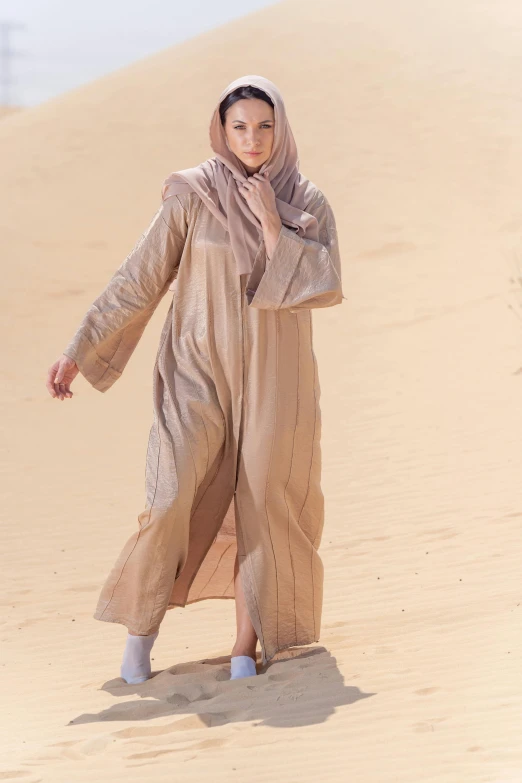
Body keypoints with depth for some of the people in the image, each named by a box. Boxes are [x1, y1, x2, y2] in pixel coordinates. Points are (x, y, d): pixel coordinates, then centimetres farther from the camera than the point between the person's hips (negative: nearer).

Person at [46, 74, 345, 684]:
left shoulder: (308, 205, 0)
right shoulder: (192, 194, -5)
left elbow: (325, 289, -13)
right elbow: (138, 279, -3)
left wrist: (271, 225, -18)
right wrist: (79, 351, -6)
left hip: (274, 377, 2)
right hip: (200, 369, -2)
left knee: (262, 509, 3)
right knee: (173, 500, -14)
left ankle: (248, 644, 17)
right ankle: (142, 624, 7)